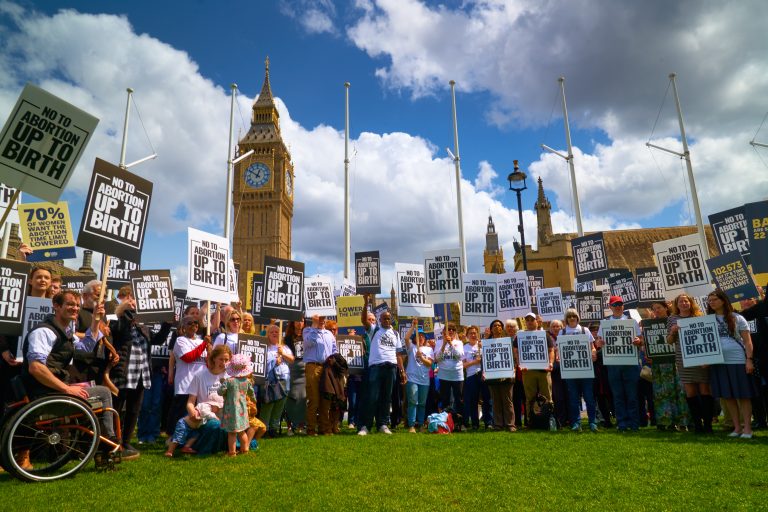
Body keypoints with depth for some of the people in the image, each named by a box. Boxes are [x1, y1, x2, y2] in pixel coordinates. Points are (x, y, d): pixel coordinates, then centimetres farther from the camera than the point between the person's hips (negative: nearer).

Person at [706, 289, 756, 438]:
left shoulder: (737, 318, 2)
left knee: (743, 395, 1)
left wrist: (749, 359, -9)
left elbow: (747, 341, -1)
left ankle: (747, 428, 9)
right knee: (727, 396, 7)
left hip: (738, 360, -3)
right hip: (718, 362, 3)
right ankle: (737, 427, 17)